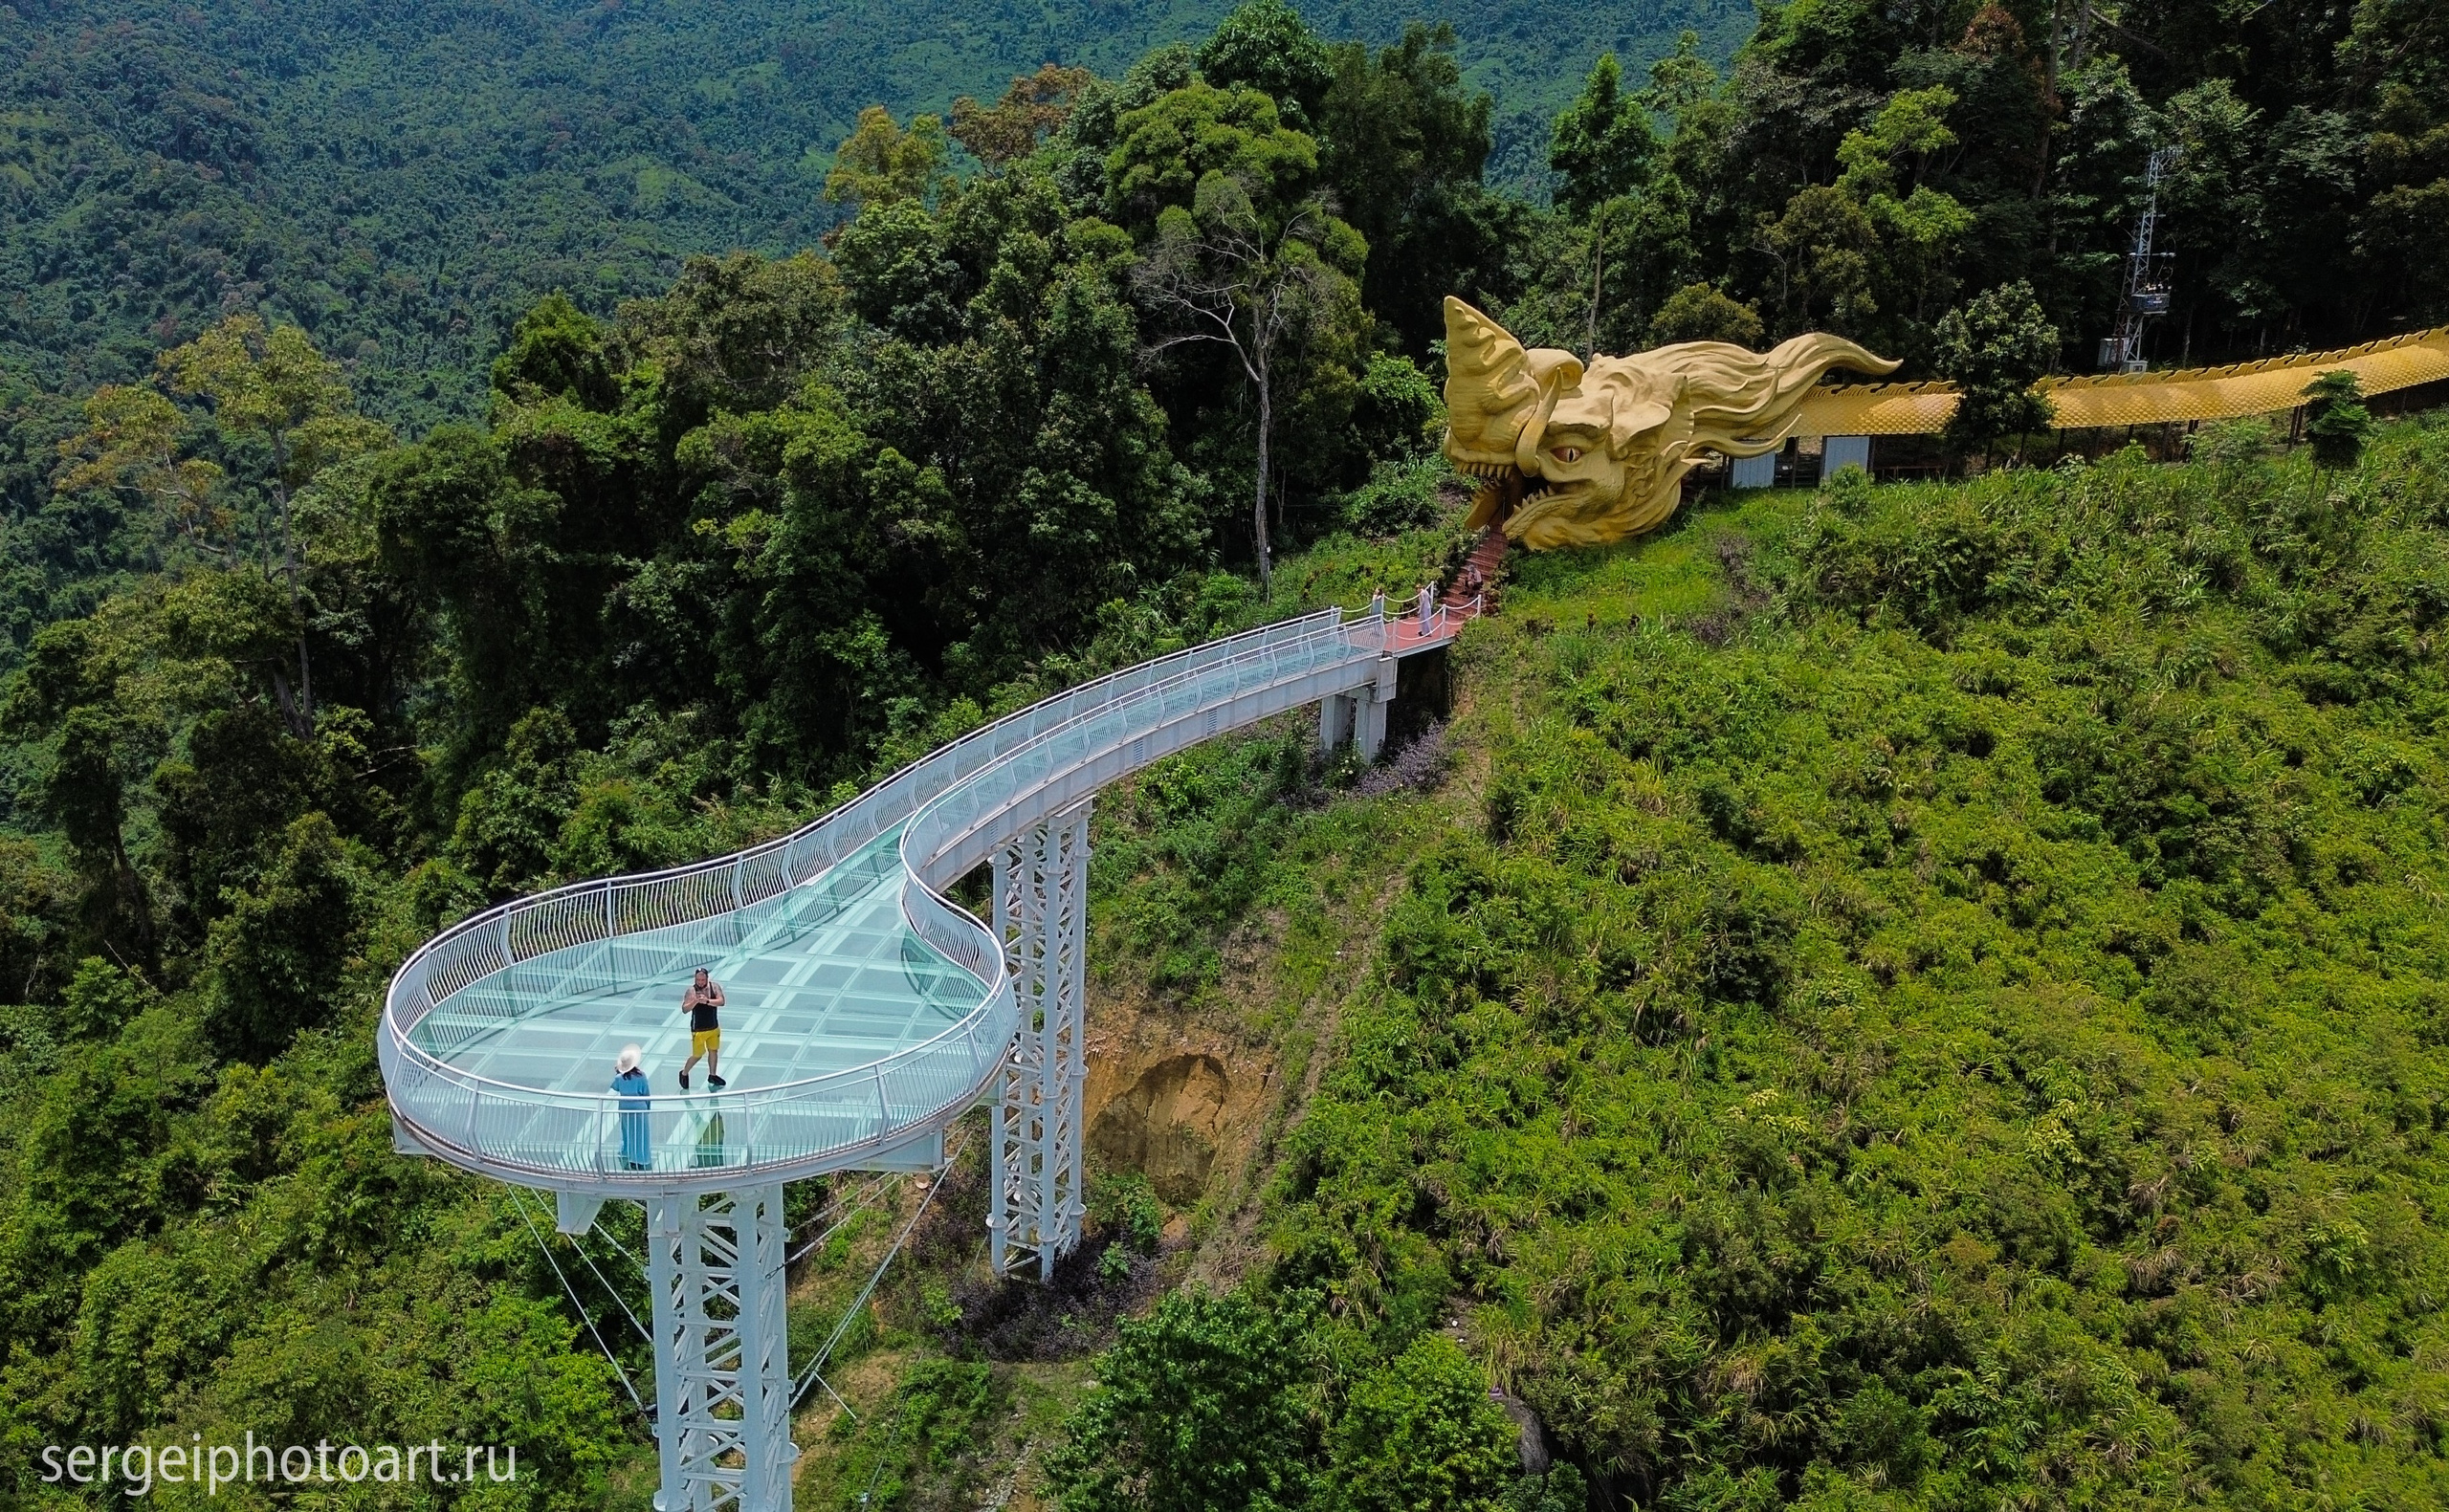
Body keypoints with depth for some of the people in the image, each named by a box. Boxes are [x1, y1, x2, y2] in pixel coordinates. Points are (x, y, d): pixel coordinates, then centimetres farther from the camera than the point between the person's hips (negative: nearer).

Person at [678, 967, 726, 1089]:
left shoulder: (714, 986, -9)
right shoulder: (691, 991, -18)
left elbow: (721, 1002, -22)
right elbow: (684, 1009, -24)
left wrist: (707, 1001, -36)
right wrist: (695, 1001, -40)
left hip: (714, 1027, 4)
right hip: (698, 1029, -4)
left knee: (713, 1051, 17)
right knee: (698, 1055, 3)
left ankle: (712, 1076, 36)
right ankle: (684, 1074, 27)